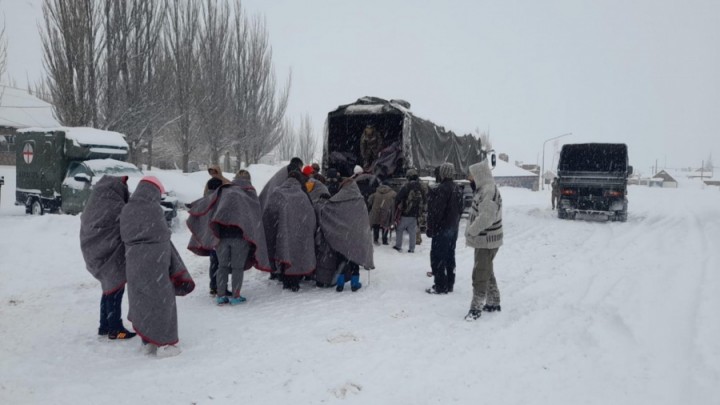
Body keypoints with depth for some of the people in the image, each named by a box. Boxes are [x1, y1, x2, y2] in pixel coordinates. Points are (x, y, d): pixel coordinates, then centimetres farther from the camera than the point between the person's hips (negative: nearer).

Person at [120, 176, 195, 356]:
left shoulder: (126, 209, 4)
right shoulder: (153, 209, -15)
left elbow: (125, 236, 8)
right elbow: (162, 237, -11)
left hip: (133, 262, 7)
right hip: (153, 261, -7)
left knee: (141, 300, 15)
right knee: (161, 301, 4)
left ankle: (149, 341, 25)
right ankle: (163, 343, 8)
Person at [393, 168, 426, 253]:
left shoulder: (407, 186, -15)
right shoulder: (420, 187, 2)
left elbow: (398, 198, -15)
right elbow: (424, 200, 14)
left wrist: (396, 207, -1)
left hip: (405, 214, -5)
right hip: (415, 214, 5)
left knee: (399, 229, 10)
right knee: (412, 231, 11)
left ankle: (398, 246, 12)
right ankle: (412, 248, 12)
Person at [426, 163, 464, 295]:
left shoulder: (441, 190, -20)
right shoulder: (457, 189, 10)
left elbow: (436, 211, -22)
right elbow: (460, 209, 17)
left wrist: (430, 228, -16)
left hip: (441, 229, -9)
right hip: (453, 228, 9)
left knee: (437, 257, -2)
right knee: (450, 257, 15)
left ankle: (440, 286, 0)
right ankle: (449, 284, 22)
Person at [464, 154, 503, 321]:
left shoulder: (489, 191, -21)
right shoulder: (484, 189, 11)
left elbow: (486, 217, -28)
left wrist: (470, 232, -19)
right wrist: (471, 231, 9)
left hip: (486, 240, -10)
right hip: (484, 239, 10)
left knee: (480, 274, -4)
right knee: (487, 272, 20)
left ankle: (476, 307, 2)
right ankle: (494, 302, 31)